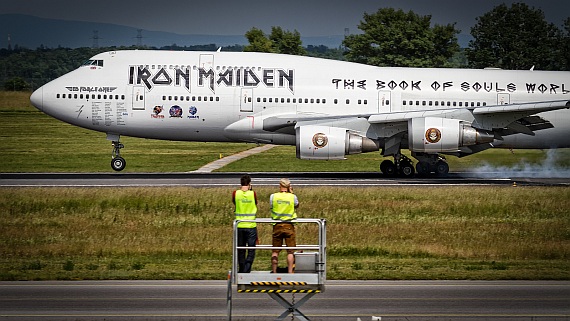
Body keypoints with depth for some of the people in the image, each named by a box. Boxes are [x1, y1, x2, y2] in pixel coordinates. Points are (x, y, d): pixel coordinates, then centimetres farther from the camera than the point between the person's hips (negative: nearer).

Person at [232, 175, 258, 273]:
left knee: (240, 251, 13)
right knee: (251, 250, 2)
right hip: (251, 225, -2)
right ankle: (246, 270, -11)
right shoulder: (253, 194, -8)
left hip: (239, 226, 2)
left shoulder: (235, 194, -4)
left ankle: (241, 270, 18)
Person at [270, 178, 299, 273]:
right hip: (289, 226, -1)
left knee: (275, 251, 8)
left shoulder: (273, 196, -6)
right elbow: (297, 205, 14)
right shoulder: (292, 197, -6)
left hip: (277, 226, 1)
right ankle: (290, 272, 0)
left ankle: (274, 272, 11)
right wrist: (291, 193, 16)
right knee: (290, 251, 3)